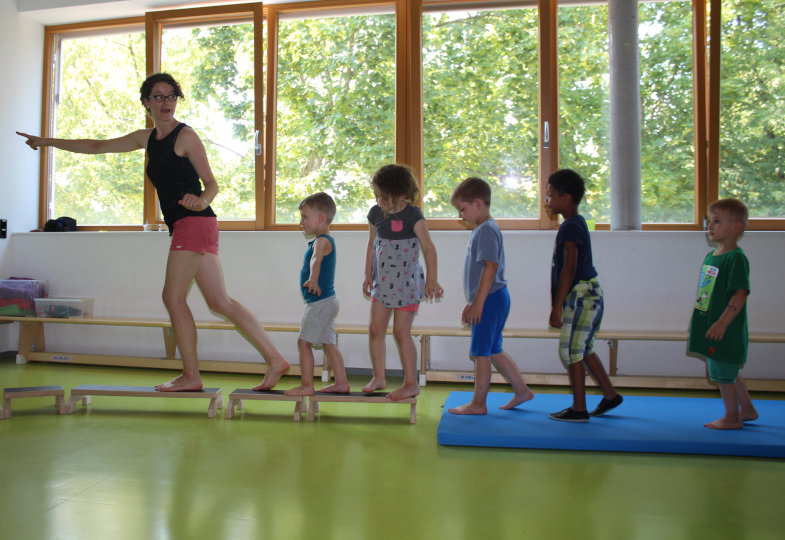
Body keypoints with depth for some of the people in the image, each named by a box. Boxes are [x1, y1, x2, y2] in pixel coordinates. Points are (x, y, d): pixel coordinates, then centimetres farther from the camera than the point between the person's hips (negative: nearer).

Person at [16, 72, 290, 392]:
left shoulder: (185, 136, -4)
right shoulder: (146, 139, 19)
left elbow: (212, 184, -7)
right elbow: (98, 146, 27)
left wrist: (202, 200, -29)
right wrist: (48, 142, 31)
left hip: (194, 222, -8)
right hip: (184, 227, 8)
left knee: (173, 296, -6)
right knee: (220, 302, 4)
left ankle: (191, 375, 2)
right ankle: (274, 359, 4)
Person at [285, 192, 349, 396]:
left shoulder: (322, 241, -16)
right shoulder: (324, 241, 17)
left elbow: (316, 261, -38)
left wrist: (312, 280, -56)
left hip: (320, 301, -10)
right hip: (326, 301, 10)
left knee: (304, 342, -7)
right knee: (329, 343, 13)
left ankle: (307, 385, -2)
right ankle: (341, 383, 18)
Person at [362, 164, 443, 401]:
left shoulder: (412, 215, -15)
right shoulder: (375, 214, 3)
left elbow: (428, 248, -14)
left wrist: (431, 279, -16)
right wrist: (369, 275, 14)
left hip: (406, 282, -6)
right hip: (382, 282, 6)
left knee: (401, 331, -3)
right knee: (375, 329, 6)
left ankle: (411, 383, 10)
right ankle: (379, 377, 22)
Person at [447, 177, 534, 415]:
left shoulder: (487, 230, -15)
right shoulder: (481, 230, 17)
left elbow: (490, 267, -23)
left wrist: (478, 303, -23)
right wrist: (471, 303, 24)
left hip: (490, 299, -10)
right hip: (493, 299, 10)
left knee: (480, 352, -1)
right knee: (492, 350, 17)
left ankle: (478, 403, 8)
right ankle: (521, 390, 26)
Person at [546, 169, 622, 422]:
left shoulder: (571, 226, -15)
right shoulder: (575, 223, 16)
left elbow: (569, 269, -22)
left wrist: (557, 306, -22)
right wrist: (558, 304, 23)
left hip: (581, 295, -10)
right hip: (588, 295, 10)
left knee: (570, 351, -4)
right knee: (582, 350, 18)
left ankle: (579, 409, 4)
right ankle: (610, 395, 28)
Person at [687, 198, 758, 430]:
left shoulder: (736, 258, -16)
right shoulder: (711, 256, 11)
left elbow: (740, 294, -22)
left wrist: (723, 322, -27)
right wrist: (696, 321, 21)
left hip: (727, 330, -9)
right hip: (711, 327, 9)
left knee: (723, 373, 1)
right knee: (728, 372, 20)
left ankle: (731, 417, 16)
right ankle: (747, 409, 36)